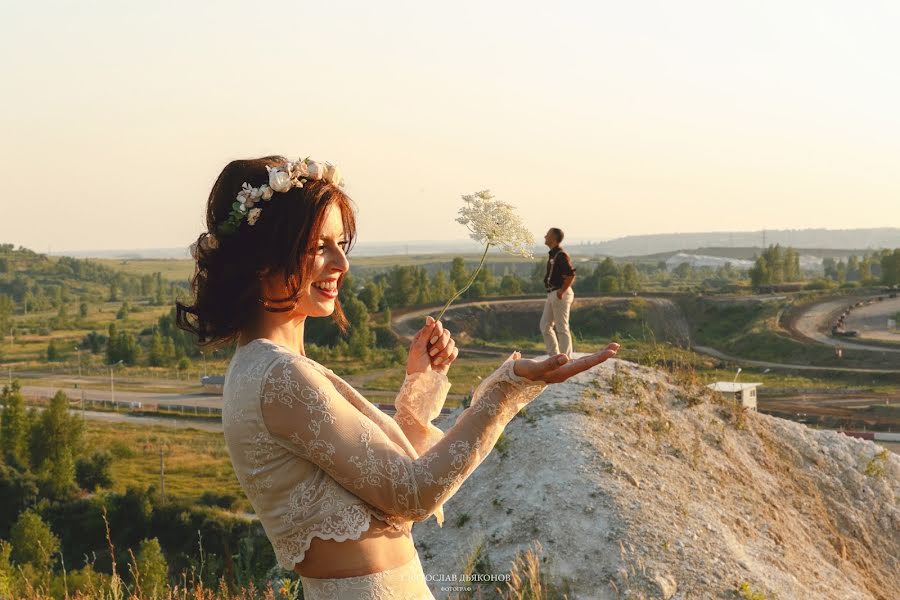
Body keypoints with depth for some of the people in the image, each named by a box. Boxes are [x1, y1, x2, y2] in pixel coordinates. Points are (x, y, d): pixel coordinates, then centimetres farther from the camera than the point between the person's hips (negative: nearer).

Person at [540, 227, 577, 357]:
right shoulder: (552, 254, 15)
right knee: (545, 325, 12)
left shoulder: (561, 255, -16)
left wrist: (561, 292, -21)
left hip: (560, 295, -10)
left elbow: (571, 275, -23)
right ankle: (554, 355, 17)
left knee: (561, 327, -6)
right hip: (552, 294, 10)